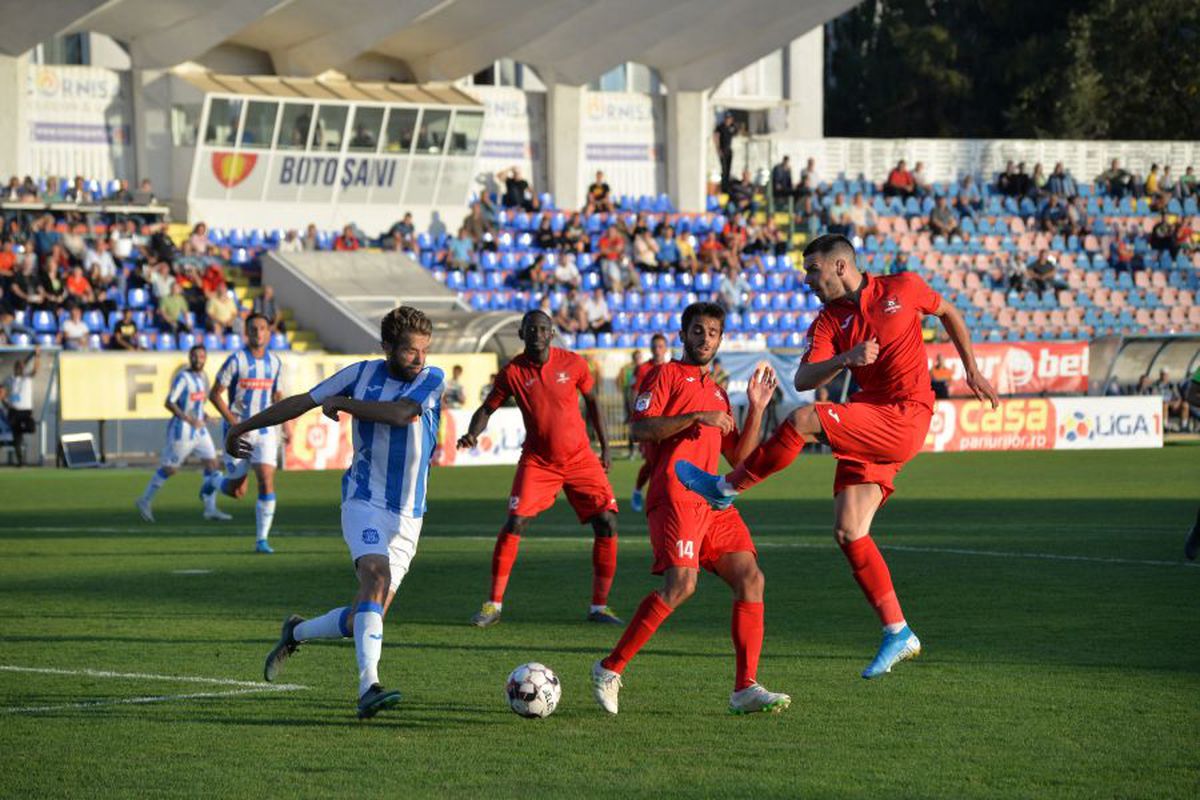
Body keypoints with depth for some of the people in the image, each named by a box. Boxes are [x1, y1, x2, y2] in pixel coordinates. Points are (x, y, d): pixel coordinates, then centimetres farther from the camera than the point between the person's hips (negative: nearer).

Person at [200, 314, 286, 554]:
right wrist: (233, 422, -17)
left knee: (267, 482, -12)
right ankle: (214, 480, 38)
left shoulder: (274, 362, 7)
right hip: (239, 432, -3)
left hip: (265, 431, 3)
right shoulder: (236, 360, -9)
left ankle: (261, 539, -5)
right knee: (237, 491, 2)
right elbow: (214, 394, -7)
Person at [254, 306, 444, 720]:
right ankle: (368, 688, -38)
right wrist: (243, 427, 18)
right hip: (364, 502, -2)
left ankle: (296, 633, 32)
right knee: (376, 576, -30)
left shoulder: (432, 379, -2)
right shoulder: (362, 374, 0)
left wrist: (342, 404, -12)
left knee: (360, 622, 2)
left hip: (408, 515, 2)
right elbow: (301, 403, 11)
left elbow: (401, 413, -22)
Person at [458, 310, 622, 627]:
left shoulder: (573, 363, -5)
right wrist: (472, 434, -20)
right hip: (537, 461, -1)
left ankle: (599, 606, 4)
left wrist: (605, 447, 10)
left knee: (607, 524, -7)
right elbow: (487, 409, 1)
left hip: (580, 459, 1)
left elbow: (592, 402, 9)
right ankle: (494, 604, -6)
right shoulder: (513, 372, -7)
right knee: (514, 523, -15)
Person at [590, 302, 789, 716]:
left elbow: (738, 456, 24)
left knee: (750, 579, -5)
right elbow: (641, 427, -8)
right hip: (675, 494, -8)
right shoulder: (666, 375, 7)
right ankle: (610, 668, -13)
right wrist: (697, 418, -13)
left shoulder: (717, 393, 28)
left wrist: (756, 408, 14)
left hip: (711, 501, 8)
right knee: (680, 583, -22)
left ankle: (746, 689, -6)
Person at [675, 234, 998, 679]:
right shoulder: (829, 323, 9)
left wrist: (972, 370, 18)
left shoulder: (902, 288, 2)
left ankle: (725, 489, -7)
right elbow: (803, 380, -5)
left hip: (905, 418, -6)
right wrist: (846, 358, -22)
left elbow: (948, 313, 21)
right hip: (870, 429, 6)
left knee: (802, 422, -23)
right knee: (848, 532, -2)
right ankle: (898, 633, 4)